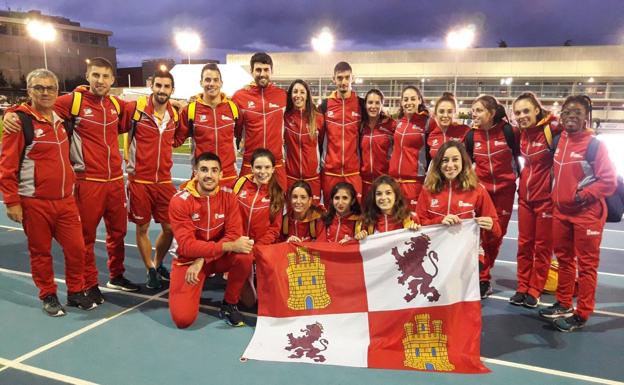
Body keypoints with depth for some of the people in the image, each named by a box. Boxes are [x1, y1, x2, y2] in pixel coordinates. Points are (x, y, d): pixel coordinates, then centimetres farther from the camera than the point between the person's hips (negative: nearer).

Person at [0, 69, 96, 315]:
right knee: (40, 252, 8)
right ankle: (48, 296, 26)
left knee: (76, 247, 5)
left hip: (66, 200, 5)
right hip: (35, 203, -5)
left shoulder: (60, 119, 10)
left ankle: (76, 292, 25)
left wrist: (71, 183, 21)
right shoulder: (20, 121, -10)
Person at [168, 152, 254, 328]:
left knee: (245, 255, -30)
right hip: (189, 259, -2)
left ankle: (229, 305, -5)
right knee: (183, 318, -19)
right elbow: (186, 245, -24)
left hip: (218, 257, 3)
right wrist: (229, 246, -33)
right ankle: (195, 288, 17)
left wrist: (203, 260, -27)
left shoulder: (228, 197, -9)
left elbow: (234, 235, -15)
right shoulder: (180, 201, -18)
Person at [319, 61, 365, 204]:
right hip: (330, 170, 1)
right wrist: (319, 160, 7)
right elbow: (319, 136, 10)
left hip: (354, 170, -1)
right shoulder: (325, 104, 5)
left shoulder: (361, 104, 2)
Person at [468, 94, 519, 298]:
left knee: (497, 234, 7)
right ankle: (483, 280, 7)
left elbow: (518, 155, 2)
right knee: (481, 234, -3)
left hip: (505, 189, -1)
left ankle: (483, 275, 24)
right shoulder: (471, 135, -2)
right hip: (481, 189, 1)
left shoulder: (508, 131, -9)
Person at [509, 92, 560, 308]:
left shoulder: (552, 129, -15)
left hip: (546, 197, -6)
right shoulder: (522, 133, 5)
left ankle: (534, 291, 19)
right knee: (524, 244, 12)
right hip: (525, 197, 6)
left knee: (542, 246, 7)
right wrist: (521, 175, 6)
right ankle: (522, 287, 23)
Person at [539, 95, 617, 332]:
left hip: (587, 213, -6)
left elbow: (608, 181, -13)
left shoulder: (595, 144, -12)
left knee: (586, 264, 3)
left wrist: (584, 195, -18)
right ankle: (564, 304, 31)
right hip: (560, 210, 7)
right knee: (564, 259, 16)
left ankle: (581, 315, 13)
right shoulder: (558, 140, 5)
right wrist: (555, 197, 9)